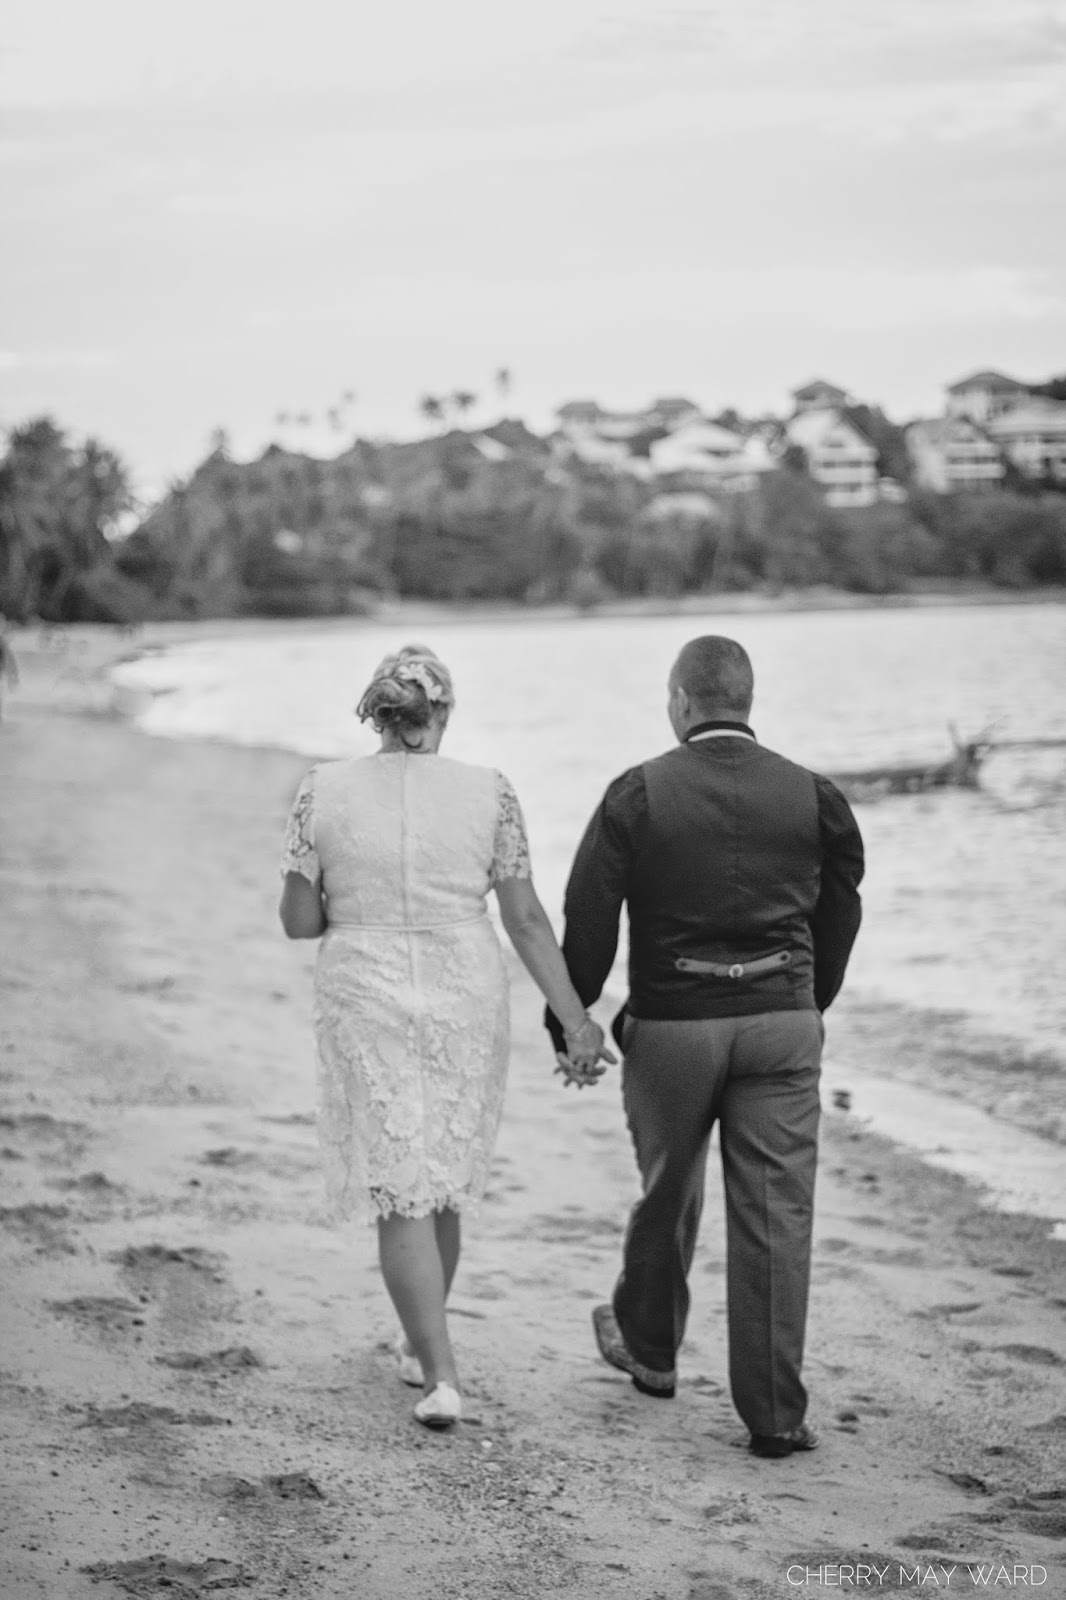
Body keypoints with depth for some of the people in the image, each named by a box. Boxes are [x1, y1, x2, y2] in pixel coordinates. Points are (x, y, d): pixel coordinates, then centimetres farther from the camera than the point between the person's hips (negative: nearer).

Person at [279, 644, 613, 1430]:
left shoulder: (324, 790, -6)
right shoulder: (489, 791, -5)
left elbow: (298, 920, -3)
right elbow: (526, 918, -7)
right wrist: (575, 1019, -4)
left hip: (367, 1005, -2)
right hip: (466, 1004, 2)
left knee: (400, 1195, 3)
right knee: (443, 1180, 20)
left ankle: (442, 1375, -8)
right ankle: (422, 1344, 37)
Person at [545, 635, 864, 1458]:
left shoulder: (638, 794, -6)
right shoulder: (811, 795, 1)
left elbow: (589, 920, -6)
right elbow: (840, 917, 10)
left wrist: (570, 1018, 6)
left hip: (671, 1024, -1)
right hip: (783, 1022, 1)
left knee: (668, 1194, 19)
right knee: (777, 1213, 2)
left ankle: (650, 1349, 41)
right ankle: (775, 1413, 3)